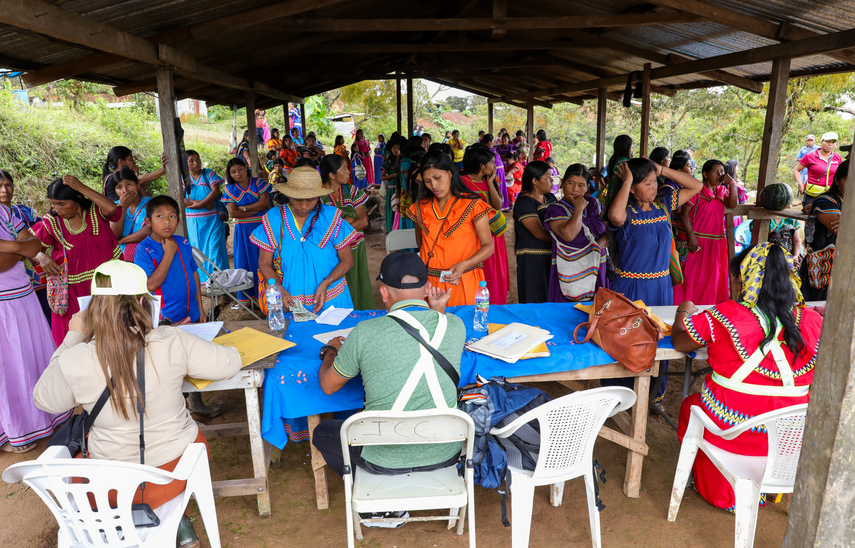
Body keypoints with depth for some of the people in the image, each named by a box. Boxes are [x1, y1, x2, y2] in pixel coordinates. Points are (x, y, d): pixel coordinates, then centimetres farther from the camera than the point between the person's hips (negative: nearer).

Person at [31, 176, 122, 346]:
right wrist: (42, 258, -15)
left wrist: (82, 188, -27)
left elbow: (112, 209, -29)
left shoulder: (96, 211, -6)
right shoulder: (51, 222, 0)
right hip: (71, 289, 1)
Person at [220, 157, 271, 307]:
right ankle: (245, 297, 14)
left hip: (261, 227, -1)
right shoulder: (230, 189, 4)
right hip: (242, 231, 2)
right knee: (243, 261, 5)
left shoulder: (258, 183, 2)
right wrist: (256, 209, -10)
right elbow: (232, 212, -7)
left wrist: (243, 208, -11)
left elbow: (265, 202, -11)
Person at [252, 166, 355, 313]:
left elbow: (347, 260, 0)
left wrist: (325, 283, -16)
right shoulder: (273, 219, -1)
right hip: (289, 303, 0)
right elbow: (264, 263, 3)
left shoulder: (331, 217, -3)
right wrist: (280, 290, -14)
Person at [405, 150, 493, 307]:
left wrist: (463, 265, -21)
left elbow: (488, 246, -7)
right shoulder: (421, 207, 6)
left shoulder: (473, 205, -5)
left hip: (464, 281, -3)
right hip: (430, 282, 3)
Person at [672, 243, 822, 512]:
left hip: (731, 431, -4)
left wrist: (683, 313, 16)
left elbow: (678, 342, -4)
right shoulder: (813, 321, -9)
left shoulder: (724, 316, -18)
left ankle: (720, 493, 35)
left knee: (690, 406, 27)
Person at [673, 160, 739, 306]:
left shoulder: (722, 190, 11)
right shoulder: (696, 190, -7)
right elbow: (684, 213, -12)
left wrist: (731, 183, -10)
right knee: (692, 275, -1)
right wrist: (691, 236, -19)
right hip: (697, 241, -6)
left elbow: (732, 204, -7)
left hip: (716, 242, 6)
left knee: (713, 277, 9)